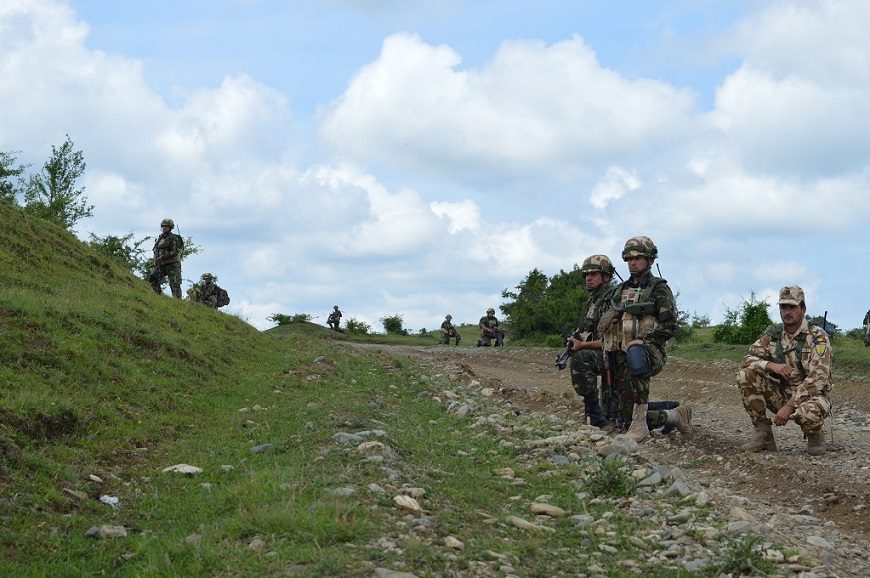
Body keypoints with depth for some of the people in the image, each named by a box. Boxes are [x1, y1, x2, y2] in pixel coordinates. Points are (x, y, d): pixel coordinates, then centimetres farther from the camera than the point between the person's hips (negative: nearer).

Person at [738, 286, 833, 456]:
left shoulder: (817, 336, -15)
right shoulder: (772, 333, 1)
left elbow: (818, 378, -24)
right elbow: (748, 359, -4)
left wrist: (789, 406, -31)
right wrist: (771, 365, -26)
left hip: (810, 396, -5)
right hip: (782, 395, 5)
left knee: (809, 410, -41)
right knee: (746, 375, -16)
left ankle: (814, 436, -1)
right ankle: (763, 434, -7)